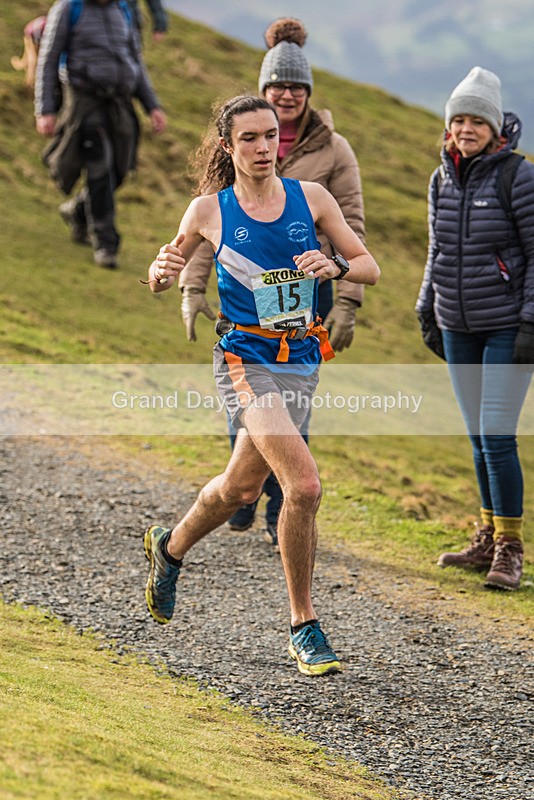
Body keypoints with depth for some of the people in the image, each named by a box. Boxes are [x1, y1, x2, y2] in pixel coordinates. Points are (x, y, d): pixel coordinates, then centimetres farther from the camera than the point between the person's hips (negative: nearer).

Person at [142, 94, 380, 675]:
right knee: (304, 483, -22)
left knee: (242, 487, 20)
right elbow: (162, 281, 9)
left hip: (301, 361, 4)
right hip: (245, 360, -4)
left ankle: (170, 546, 51)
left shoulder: (310, 198, 1)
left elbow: (369, 268, 5)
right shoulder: (209, 211, -3)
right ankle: (303, 627, -10)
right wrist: (161, 272, -15)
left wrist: (334, 266, -17)